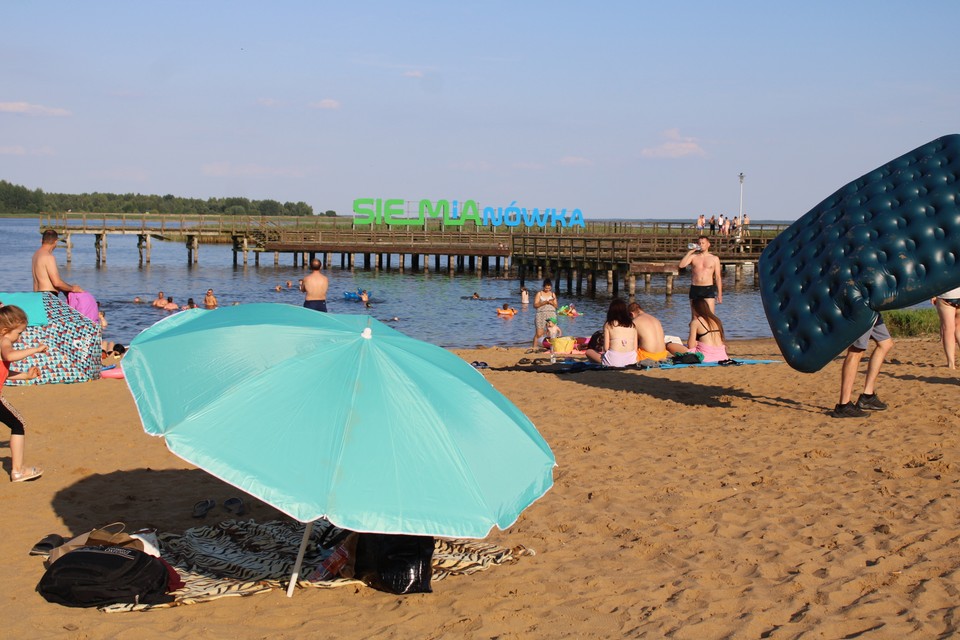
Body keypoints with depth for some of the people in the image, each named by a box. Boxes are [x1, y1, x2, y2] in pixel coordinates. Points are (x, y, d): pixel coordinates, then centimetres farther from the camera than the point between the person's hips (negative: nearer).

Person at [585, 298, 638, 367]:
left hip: (614, 360, -5)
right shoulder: (632, 325, 9)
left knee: (588, 352, 18)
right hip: (631, 360, 5)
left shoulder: (608, 325, 1)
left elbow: (606, 348, -3)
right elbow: (635, 348, 8)